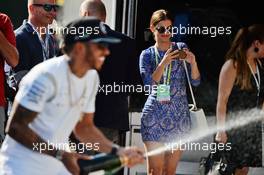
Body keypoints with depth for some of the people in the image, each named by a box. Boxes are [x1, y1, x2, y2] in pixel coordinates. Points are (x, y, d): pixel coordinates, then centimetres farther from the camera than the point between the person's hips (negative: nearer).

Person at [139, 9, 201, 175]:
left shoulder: (181, 48, 6)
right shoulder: (147, 54, 5)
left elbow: (196, 81, 2)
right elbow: (149, 83, -8)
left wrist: (193, 63, -18)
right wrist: (164, 63, -21)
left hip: (180, 115, 1)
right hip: (155, 115, -1)